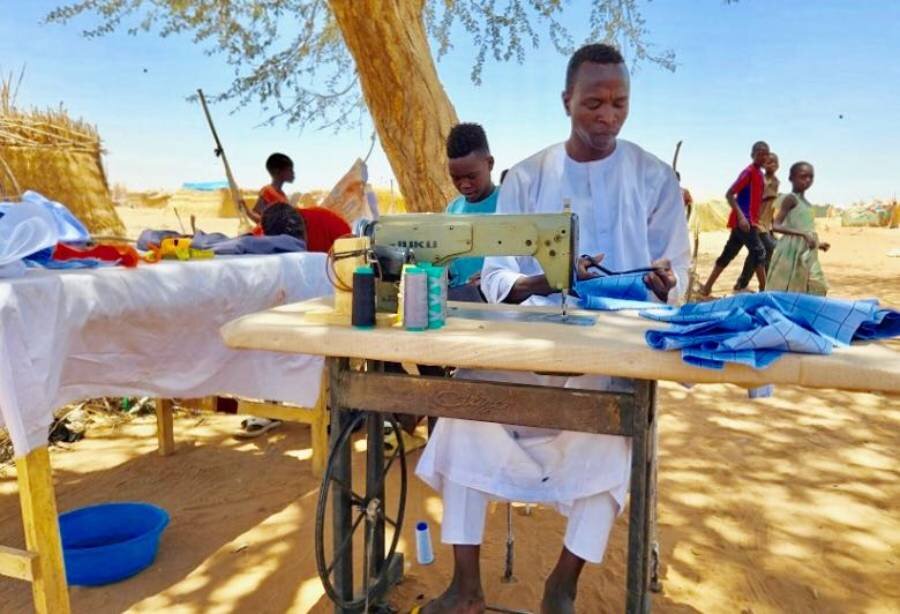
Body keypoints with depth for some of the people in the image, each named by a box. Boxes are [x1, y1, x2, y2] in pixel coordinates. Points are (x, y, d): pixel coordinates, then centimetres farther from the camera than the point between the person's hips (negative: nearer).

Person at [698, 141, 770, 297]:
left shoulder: (759, 173, 17)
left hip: (749, 221, 9)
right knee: (759, 252, -10)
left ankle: (706, 288, 14)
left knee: (728, 255, 10)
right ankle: (764, 290, -5)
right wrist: (741, 216, -24)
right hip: (744, 220, -9)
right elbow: (729, 194, -18)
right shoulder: (749, 171, -10)